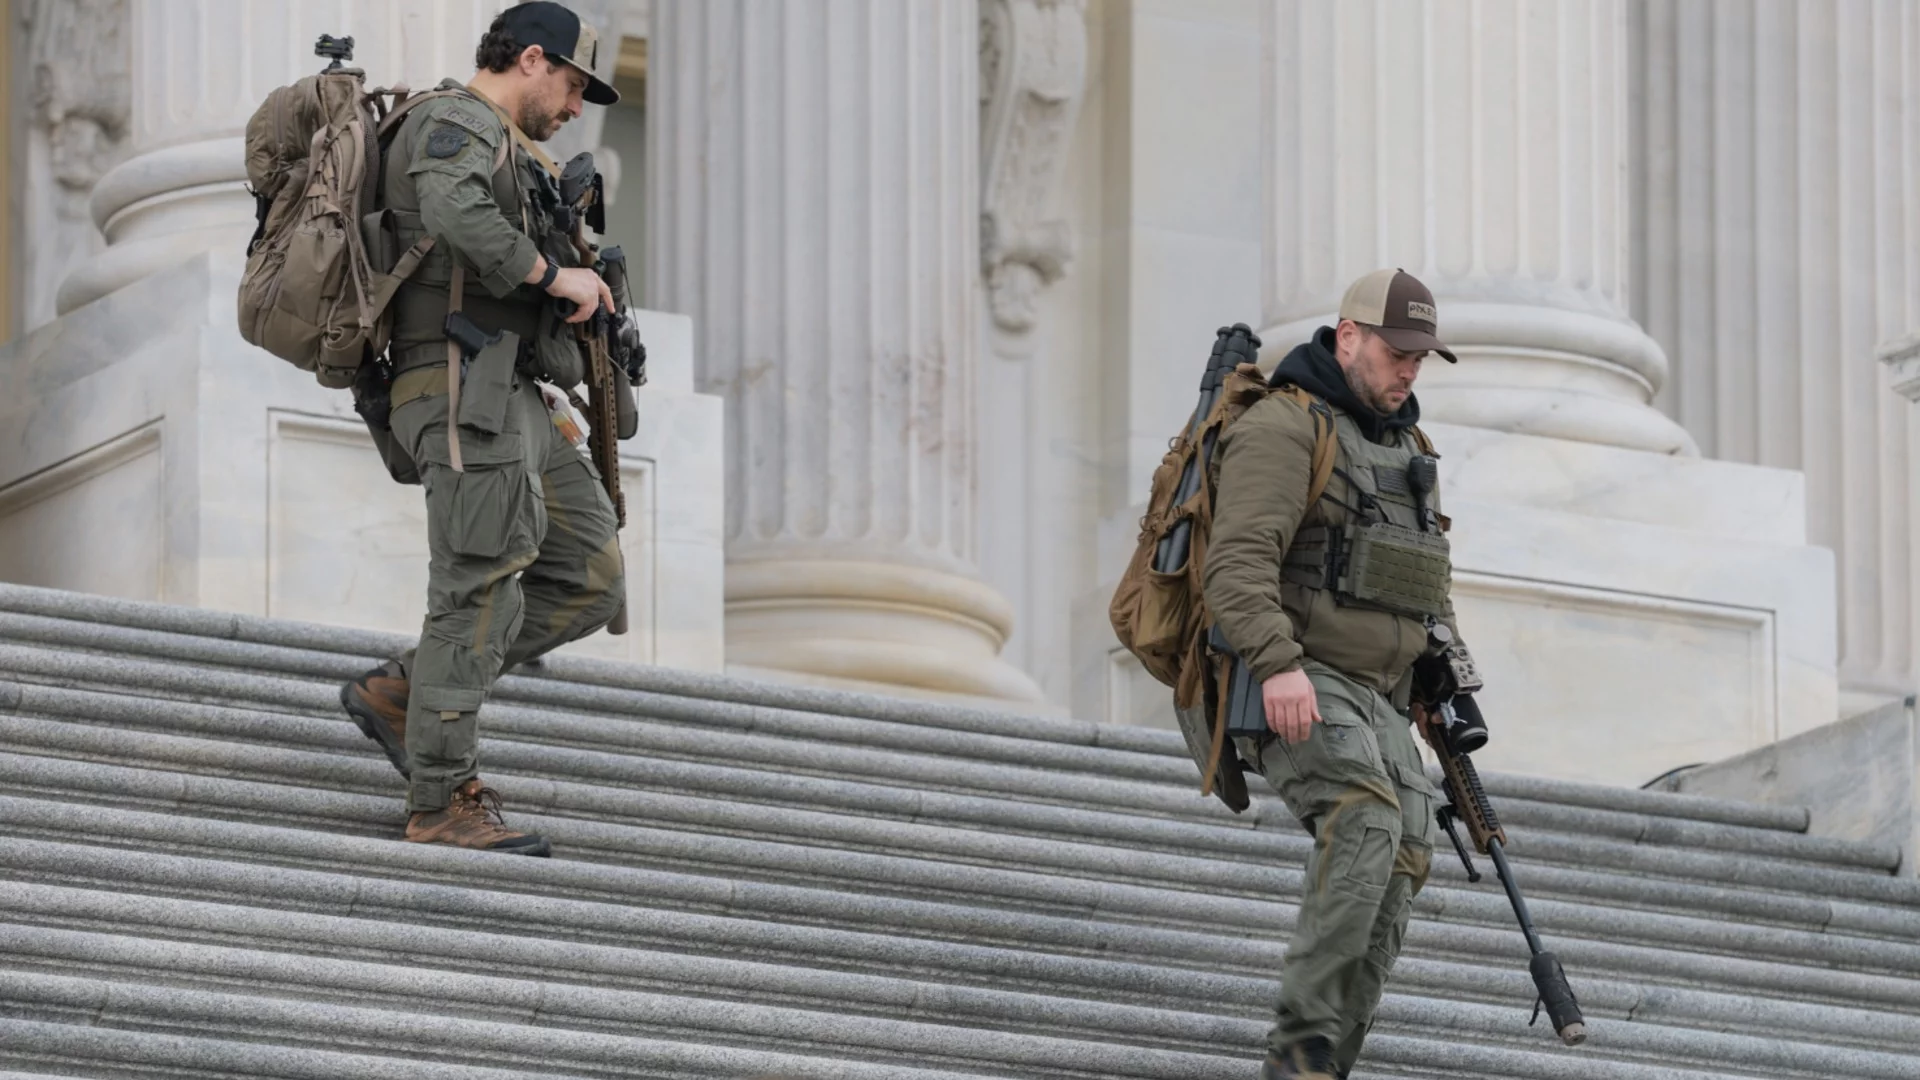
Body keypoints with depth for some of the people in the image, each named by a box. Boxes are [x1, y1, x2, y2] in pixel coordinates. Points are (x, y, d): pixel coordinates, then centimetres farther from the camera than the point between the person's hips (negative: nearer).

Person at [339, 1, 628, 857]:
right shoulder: (455, 123, -5)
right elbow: (457, 213, -27)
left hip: (511, 398, 10)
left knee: (590, 582, 4)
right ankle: (444, 803, -8)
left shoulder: (509, 152, 27)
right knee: (480, 590, -11)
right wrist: (555, 274, -18)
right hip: (462, 388, -10)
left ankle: (400, 692, 8)